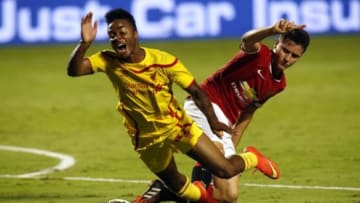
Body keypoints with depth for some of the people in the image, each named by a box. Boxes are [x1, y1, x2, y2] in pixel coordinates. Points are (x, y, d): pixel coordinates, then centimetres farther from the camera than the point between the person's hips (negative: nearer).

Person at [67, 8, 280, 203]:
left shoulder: (163, 61, -21)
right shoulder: (108, 61, -17)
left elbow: (196, 91, -14)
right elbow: (74, 70, -30)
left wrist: (212, 120, -28)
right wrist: (85, 43, -47)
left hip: (178, 126, -2)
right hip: (148, 139, 2)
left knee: (225, 170, -5)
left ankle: (253, 158, 28)